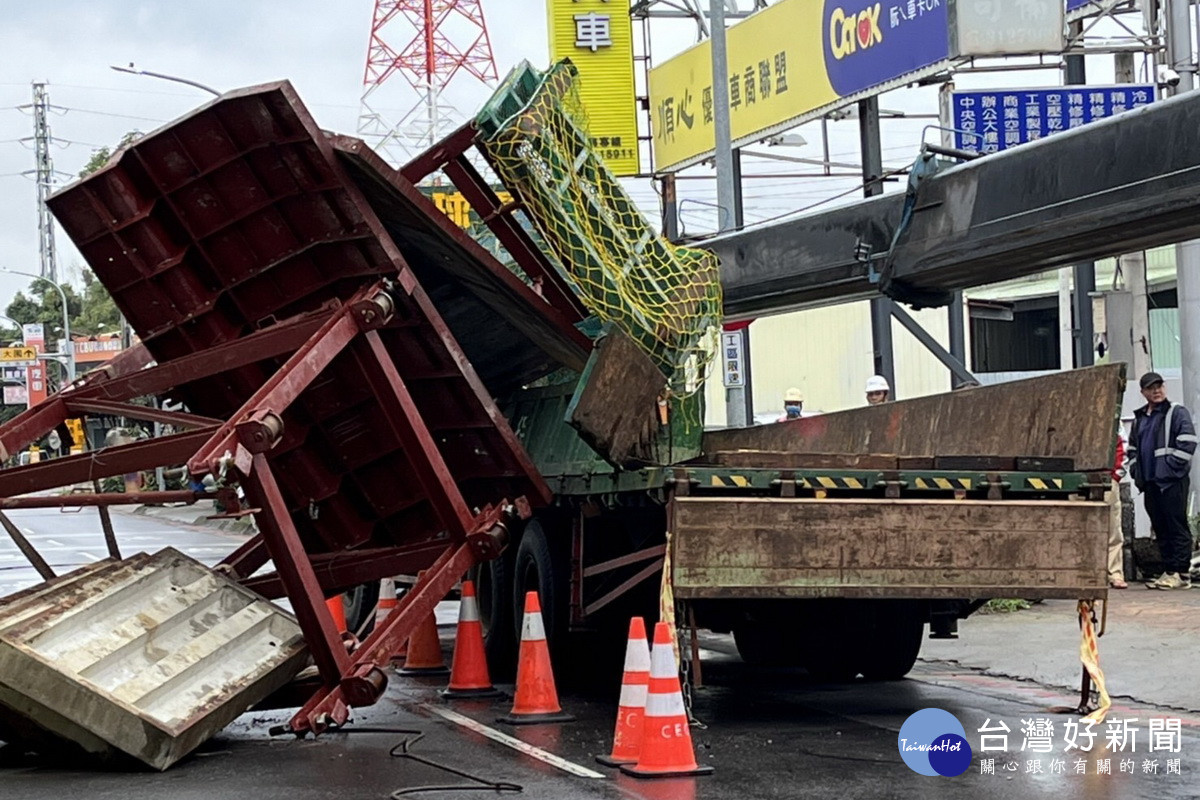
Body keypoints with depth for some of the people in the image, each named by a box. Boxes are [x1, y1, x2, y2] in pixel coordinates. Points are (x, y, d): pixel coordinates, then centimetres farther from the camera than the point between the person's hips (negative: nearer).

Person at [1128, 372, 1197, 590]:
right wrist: (1136, 470, 13)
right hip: (1150, 482, 7)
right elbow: (1132, 447, 27)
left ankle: (1181, 574, -8)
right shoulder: (1139, 418, 19)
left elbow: (1187, 443, -12)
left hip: (1172, 481, -7)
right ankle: (1169, 571, 13)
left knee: (1177, 526, -7)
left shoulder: (1177, 413, -2)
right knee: (1160, 528, 8)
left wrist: (1173, 467, -16)